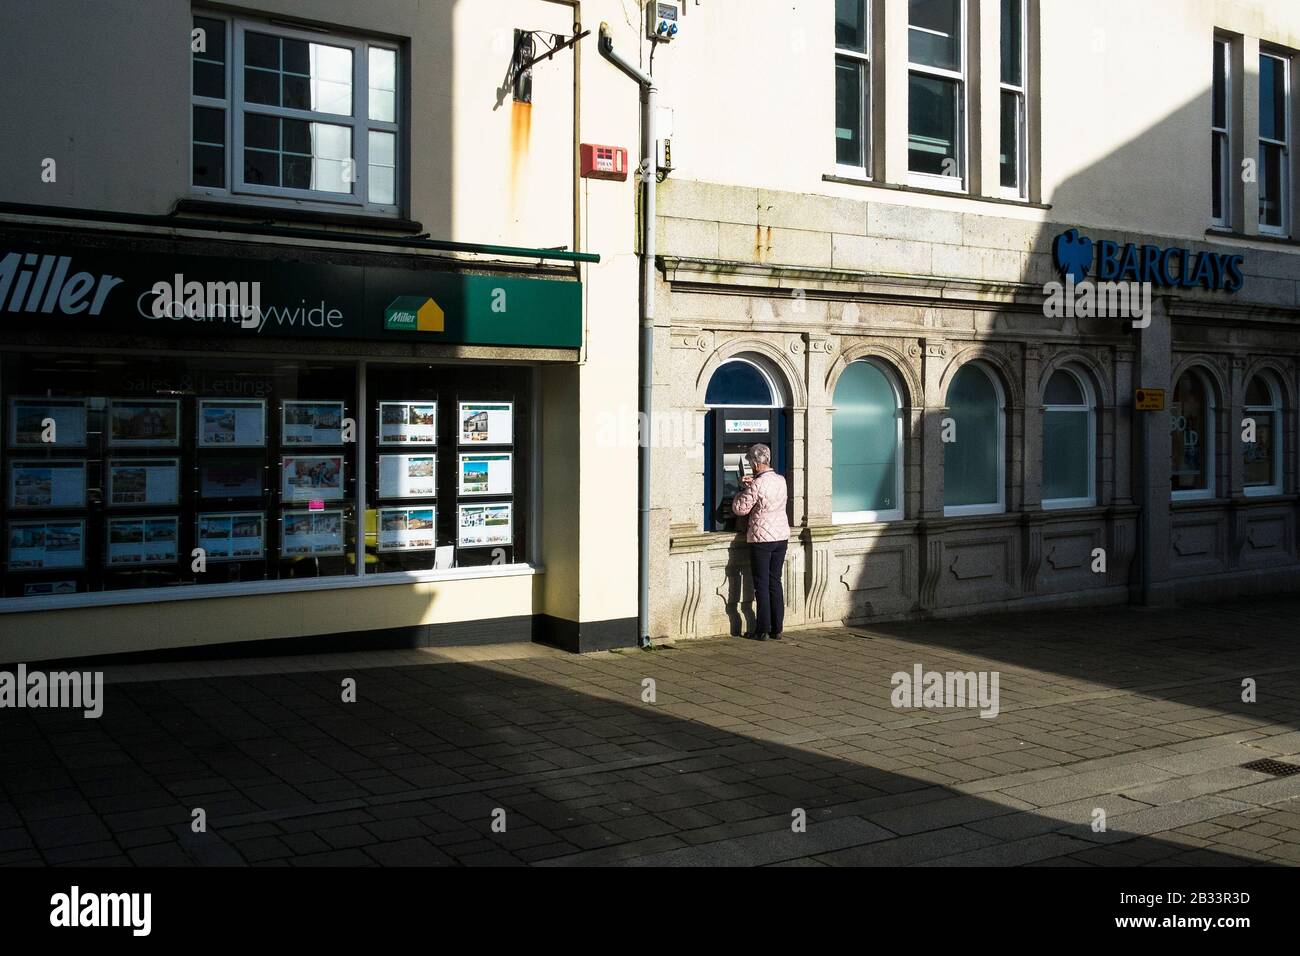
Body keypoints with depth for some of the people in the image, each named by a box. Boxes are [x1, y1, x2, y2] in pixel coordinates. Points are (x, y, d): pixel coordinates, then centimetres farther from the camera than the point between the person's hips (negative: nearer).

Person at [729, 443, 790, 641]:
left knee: (762, 585, 1)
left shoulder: (756, 485, -18)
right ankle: (777, 629, 15)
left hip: (761, 538, -6)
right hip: (782, 536, 6)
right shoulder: (781, 480, 4)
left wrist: (743, 490, 5)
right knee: (775, 582, 12)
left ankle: (762, 630, 3)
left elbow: (739, 509, -11)